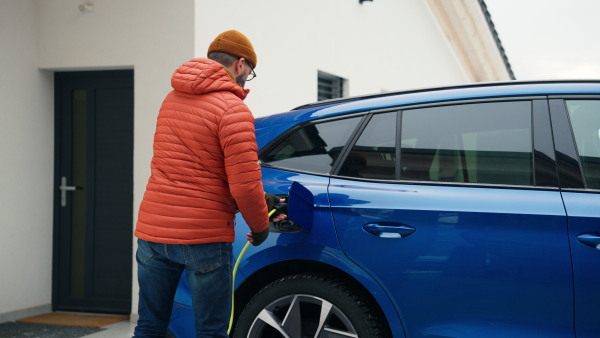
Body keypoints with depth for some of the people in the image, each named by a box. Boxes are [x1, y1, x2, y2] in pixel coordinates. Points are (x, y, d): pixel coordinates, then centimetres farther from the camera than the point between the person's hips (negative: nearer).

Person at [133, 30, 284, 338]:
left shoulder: (172, 99, 13)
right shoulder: (233, 109, -12)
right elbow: (244, 185, -17)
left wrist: (259, 200, 18)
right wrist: (260, 226, 2)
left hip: (152, 231, 7)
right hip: (203, 238, -7)